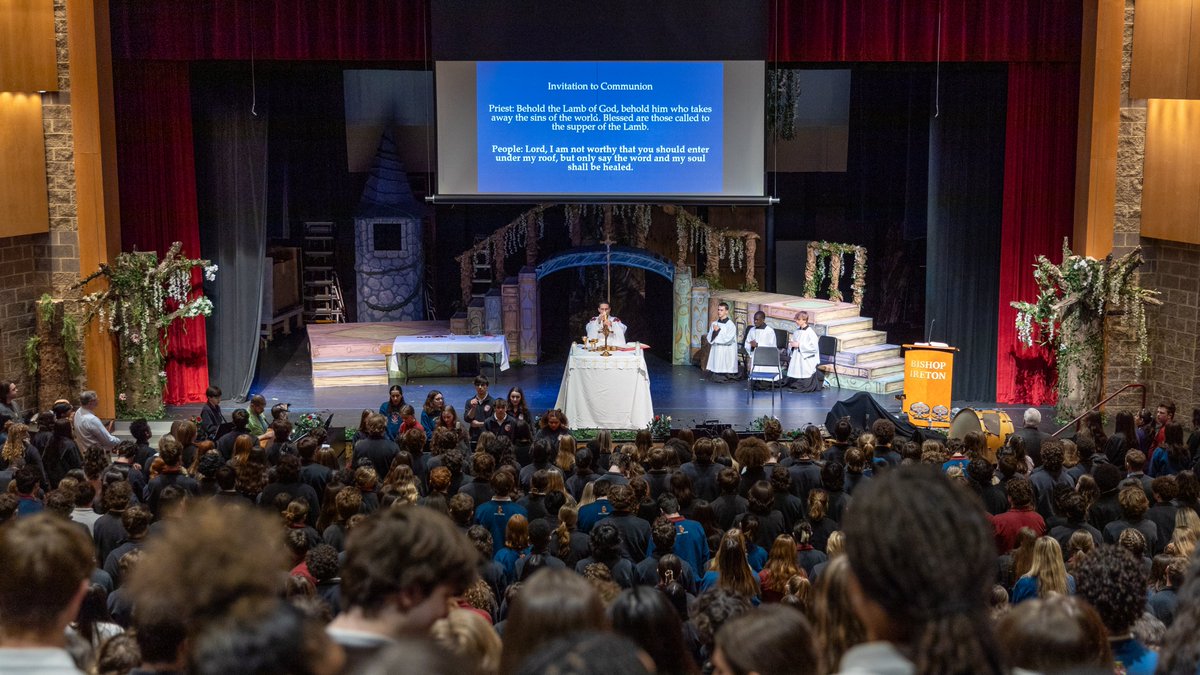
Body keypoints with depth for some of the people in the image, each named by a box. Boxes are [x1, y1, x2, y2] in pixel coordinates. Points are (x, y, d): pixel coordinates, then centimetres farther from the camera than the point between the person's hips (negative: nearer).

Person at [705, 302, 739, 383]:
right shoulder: (714, 324, 10)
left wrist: (718, 331, -9)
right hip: (715, 351, 5)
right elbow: (709, 339, 9)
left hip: (726, 352, -5)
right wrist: (714, 331, -12)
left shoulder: (731, 325, -7)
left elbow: (728, 339, -15)